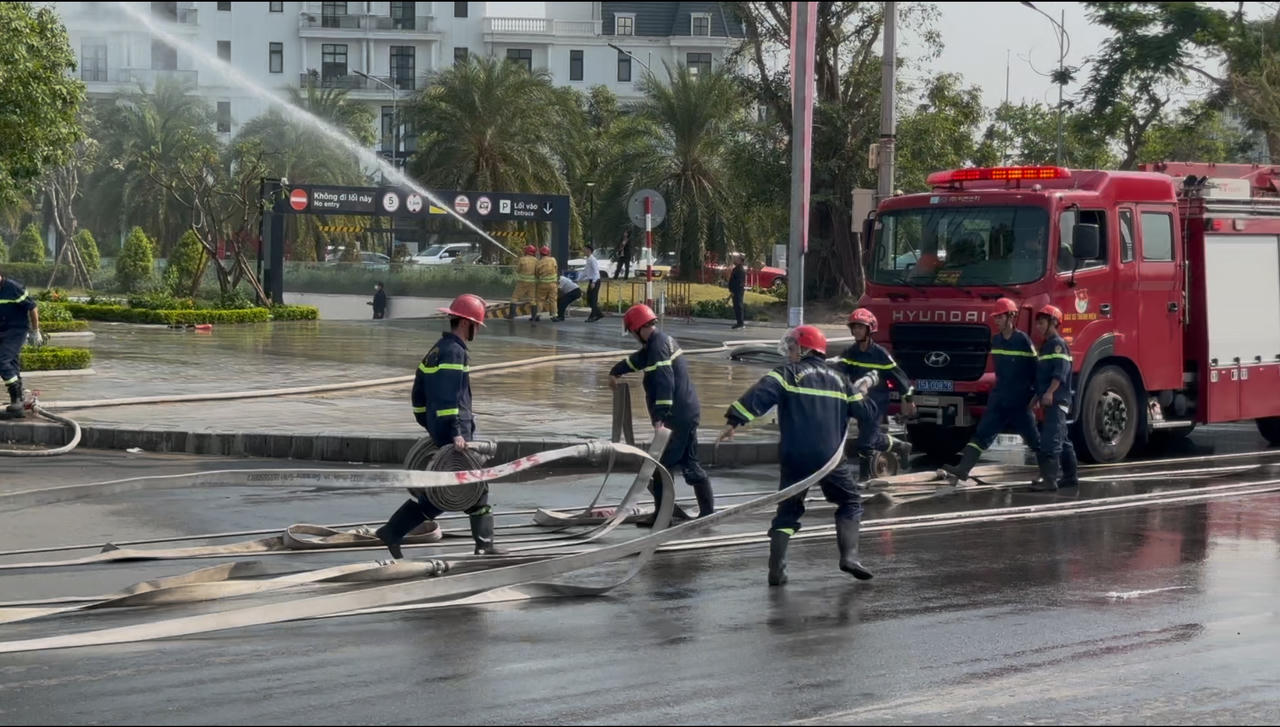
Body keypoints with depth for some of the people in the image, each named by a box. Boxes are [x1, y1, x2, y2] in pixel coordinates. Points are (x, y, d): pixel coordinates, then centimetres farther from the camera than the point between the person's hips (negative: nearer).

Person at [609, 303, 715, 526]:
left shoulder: (659, 345, -16)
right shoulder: (662, 340, 16)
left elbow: (665, 383, -25)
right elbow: (638, 359, 35)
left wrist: (660, 416, -30)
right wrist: (616, 371, 48)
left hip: (678, 416, -10)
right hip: (688, 412, 10)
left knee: (661, 466, -4)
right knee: (689, 464, 14)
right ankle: (708, 511, 14)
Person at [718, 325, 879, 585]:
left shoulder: (788, 374, 1)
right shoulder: (839, 380, 13)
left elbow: (759, 396, -17)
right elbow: (866, 415, 17)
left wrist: (734, 421, -20)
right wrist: (862, 392, 37)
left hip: (794, 458, -1)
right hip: (829, 456, 1)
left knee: (787, 510, 11)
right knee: (850, 504, 17)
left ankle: (776, 569, 2)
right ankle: (849, 556, -2)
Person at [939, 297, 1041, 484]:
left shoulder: (1023, 341, -10)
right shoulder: (995, 341, 9)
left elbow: (1034, 370, -8)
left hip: (1020, 402, -5)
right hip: (998, 399, 5)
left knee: (1034, 440, 6)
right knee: (981, 434, -7)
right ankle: (961, 470, -17)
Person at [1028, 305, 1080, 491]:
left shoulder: (1058, 344, -9)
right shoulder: (1045, 345, 21)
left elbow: (1061, 371, -21)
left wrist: (1050, 392, -29)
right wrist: (1038, 396, 26)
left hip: (1056, 400, -11)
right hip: (1049, 402, 11)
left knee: (1050, 440, -17)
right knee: (1063, 440, 15)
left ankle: (1049, 479, -22)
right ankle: (1070, 476, 21)